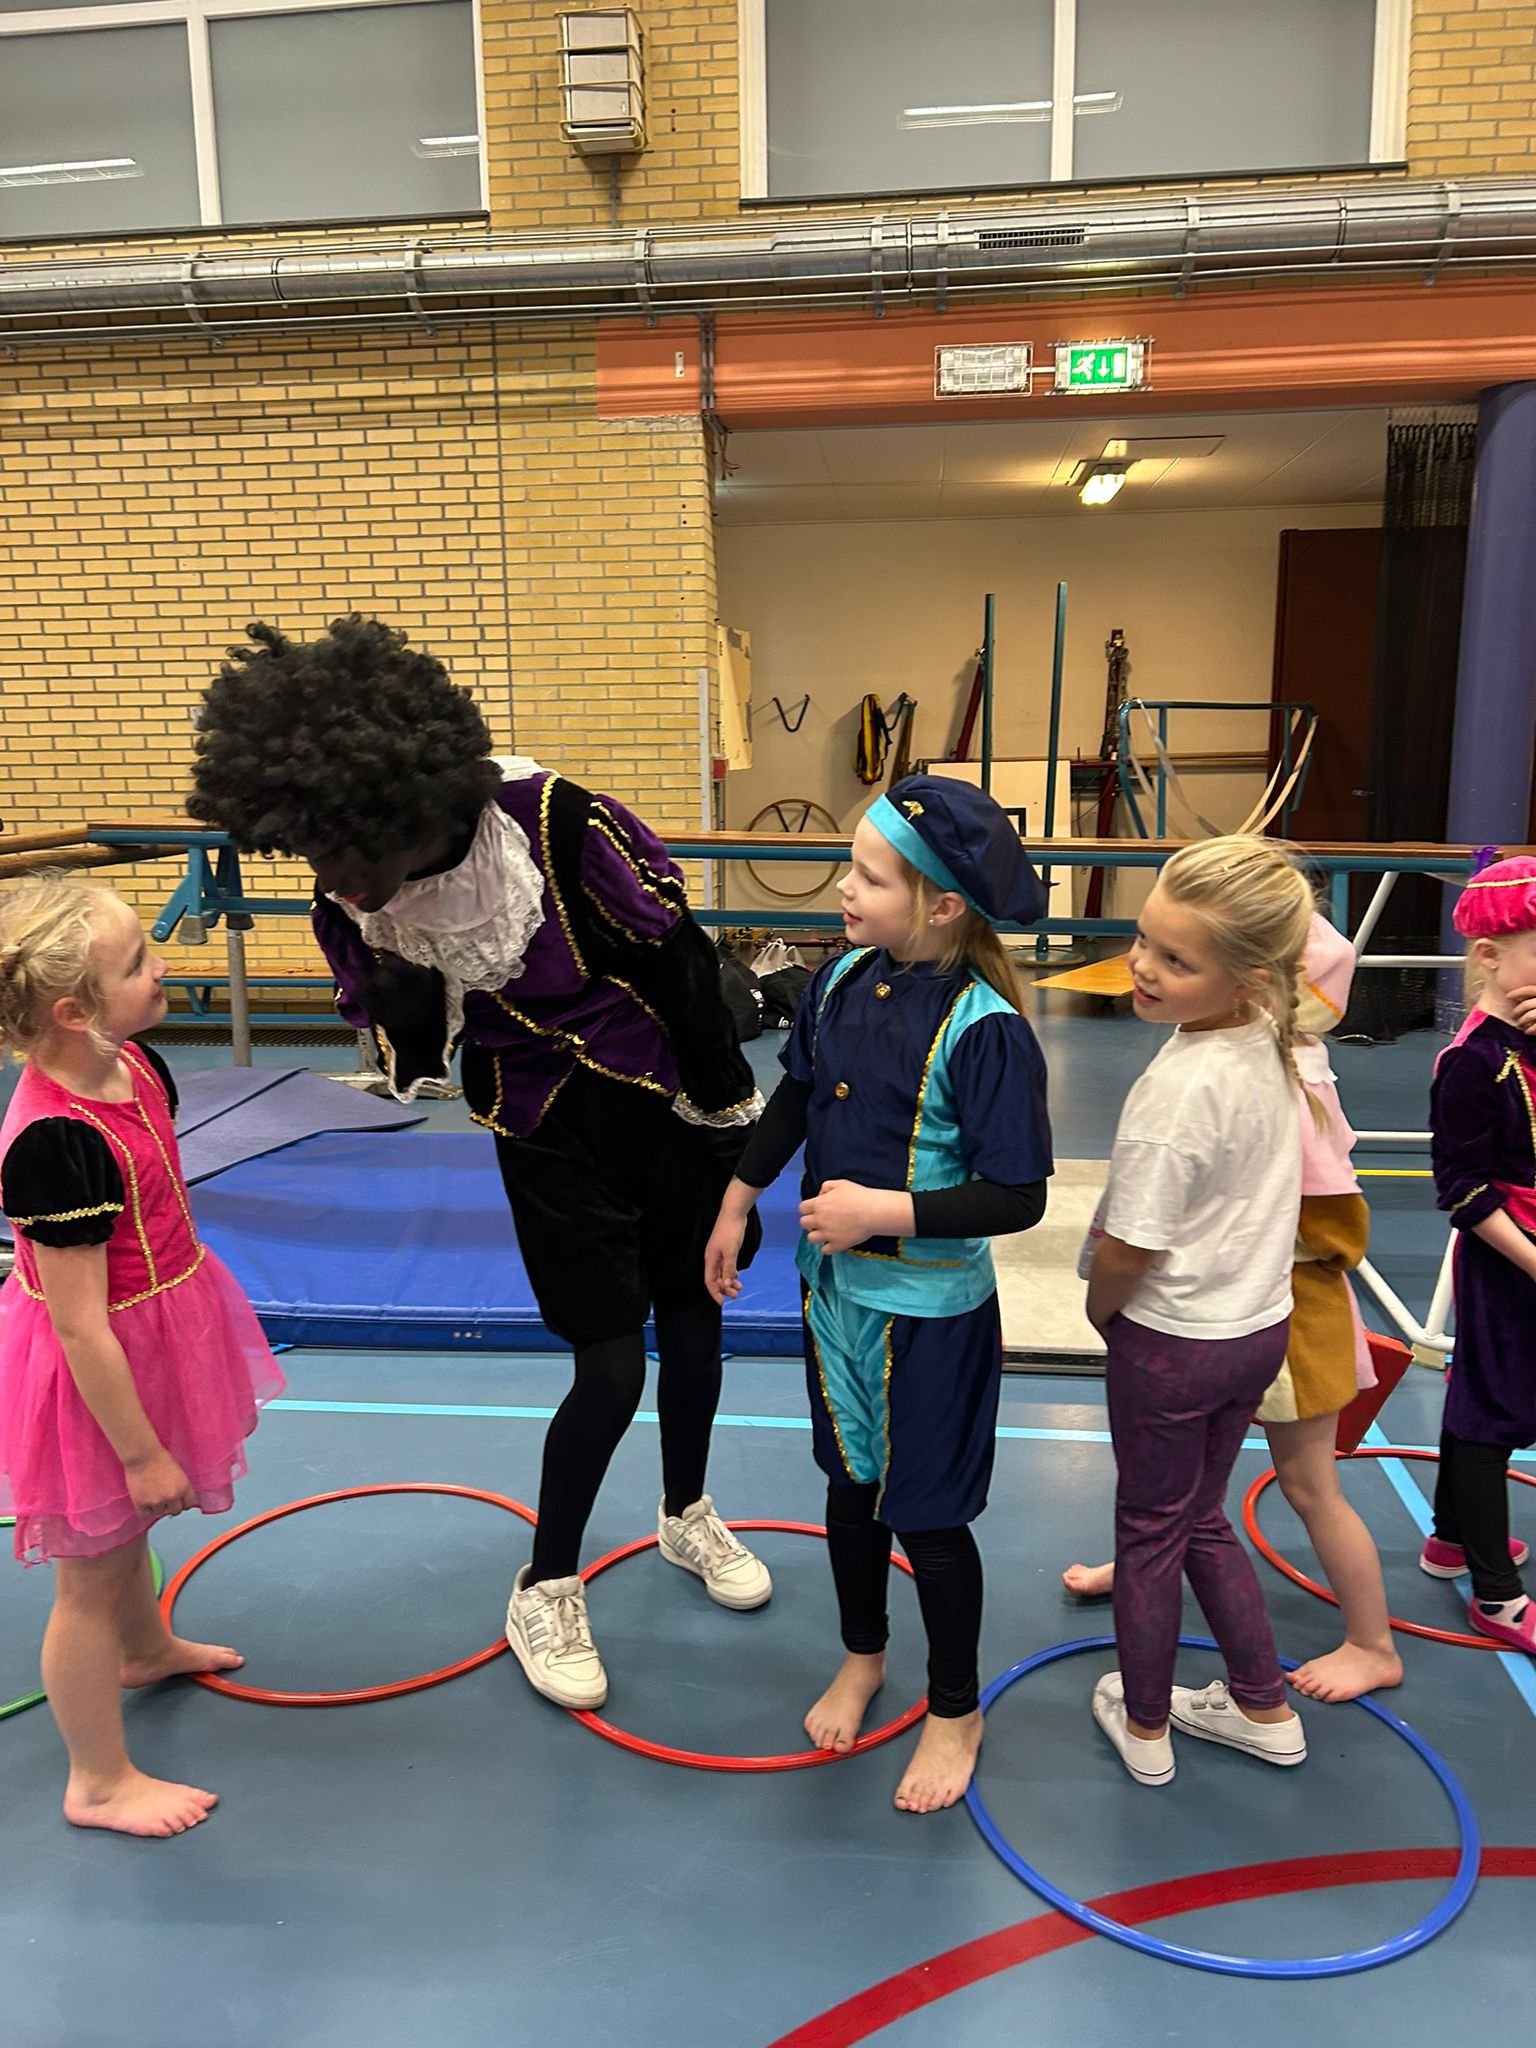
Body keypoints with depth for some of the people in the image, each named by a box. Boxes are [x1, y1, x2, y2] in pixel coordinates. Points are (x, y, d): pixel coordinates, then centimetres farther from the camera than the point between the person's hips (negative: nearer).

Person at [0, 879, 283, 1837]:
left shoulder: (136, 1065, -7)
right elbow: (82, 1330, -28)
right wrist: (142, 1450, -19)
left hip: (150, 1338, 8)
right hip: (96, 1382, -8)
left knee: (128, 1526, 33)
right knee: (91, 1572, 14)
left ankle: (146, 1648, 62)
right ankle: (100, 1781, 36)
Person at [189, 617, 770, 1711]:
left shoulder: (553, 821, -26)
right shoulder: (357, 902, -14)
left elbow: (680, 953, -15)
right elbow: (413, 1063, -8)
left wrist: (729, 1100, -6)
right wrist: (399, 999, -30)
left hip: (669, 1098, 0)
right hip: (548, 1134, 0)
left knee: (691, 1315, 16)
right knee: (611, 1362, -1)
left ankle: (688, 1515, 44)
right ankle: (547, 1589, 25)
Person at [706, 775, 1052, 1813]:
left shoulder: (983, 1029, -25)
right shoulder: (844, 980, -5)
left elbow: (1018, 1198, -23)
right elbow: (796, 1094, 12)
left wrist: (884, 1210, -24)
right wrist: (736, 1205, 18)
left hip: (930, 1310, -6)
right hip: (835, 1284, 6)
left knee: (927, 1514, 10)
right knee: (849, 1481, 23)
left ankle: (956, 1714, 36)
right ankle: (862, 1657, 49)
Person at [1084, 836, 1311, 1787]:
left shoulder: (1181, 1087, -30)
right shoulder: (1270, 1044, -6)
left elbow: (1126, 1252, -22)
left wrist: (1100, 1310, -2)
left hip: (1172, 1343, -7)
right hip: (1260, 1324, 7)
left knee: (1149, 1531, 15)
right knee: (1201, 1517, 26)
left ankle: (1144, 1726, 35)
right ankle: (1264, 1708, 40)